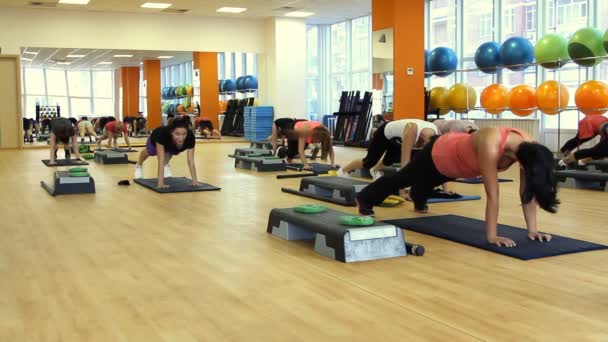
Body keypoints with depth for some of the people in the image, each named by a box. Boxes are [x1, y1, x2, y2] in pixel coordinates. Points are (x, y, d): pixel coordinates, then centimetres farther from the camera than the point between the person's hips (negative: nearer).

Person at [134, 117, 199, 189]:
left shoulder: (190, 137, -44)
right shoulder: (162, 134, -50)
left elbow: (191, 160, -40)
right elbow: (161, 160, -51)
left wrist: (194, 181, -44)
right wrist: (160, 182, -56)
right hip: (156, 142, 0)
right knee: (149, 152, 29)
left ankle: (165, 165, 51)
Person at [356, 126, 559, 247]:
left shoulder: (527, 147, -29)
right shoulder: (491, 146, -48)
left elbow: (526, 192, -23)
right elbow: (492, 194, -46)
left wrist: (532, 229, -25)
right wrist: (492, 236, -43)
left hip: (458, 162, 6)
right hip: (439, 154, -6)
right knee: (402, 179, 22)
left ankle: (418, 200, 75)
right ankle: (365, 199, 50)